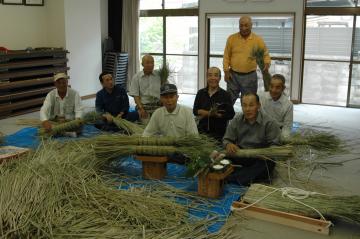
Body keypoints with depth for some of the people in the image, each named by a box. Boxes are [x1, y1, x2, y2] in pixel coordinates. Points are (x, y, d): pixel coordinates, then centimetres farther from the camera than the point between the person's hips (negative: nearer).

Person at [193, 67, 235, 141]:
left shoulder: (225, 95, -3)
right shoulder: (201, 93, 7)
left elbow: (230, 114, -6)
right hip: (202, 130, 2)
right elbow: (195, 110, 4)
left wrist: (217, 115, -20)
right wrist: (209, 113, -10)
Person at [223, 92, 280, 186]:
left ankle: (231, 178, -41)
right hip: (240, 156, 2)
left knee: (268, 163, -36)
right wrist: (228, 145, -16)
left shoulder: (269, 123, -6)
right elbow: (226, 139, 9)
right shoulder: (236, 120, 3)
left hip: (260, 157, -2)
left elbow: (274, 146, -6)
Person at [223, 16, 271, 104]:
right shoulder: (232, 38, 0)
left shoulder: (258, 40, -2)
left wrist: (267, 63, -17)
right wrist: (226, 71, -2)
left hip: (250, 76, -1)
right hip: (233, 75, 1)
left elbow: (265, 54, 4)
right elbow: (227, 56, 3)